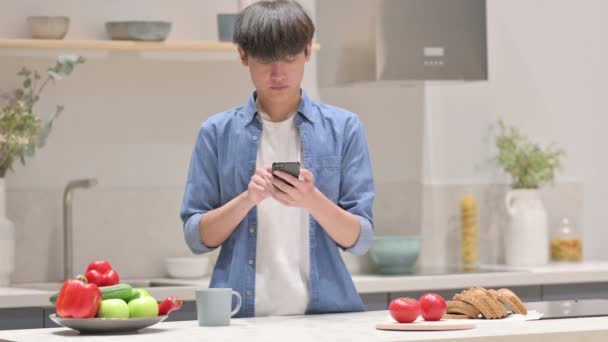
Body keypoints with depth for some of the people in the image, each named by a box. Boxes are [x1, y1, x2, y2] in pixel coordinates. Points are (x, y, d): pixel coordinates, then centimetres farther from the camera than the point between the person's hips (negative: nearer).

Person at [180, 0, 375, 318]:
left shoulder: (343, 128, 6)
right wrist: (247, 199, -10)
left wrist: (312, 200, -14)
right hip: (241, 314, 0)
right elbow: (196, 237, 6)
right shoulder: (217, 132, 7)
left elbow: (359, 239, 3)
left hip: (324, 310, 0)